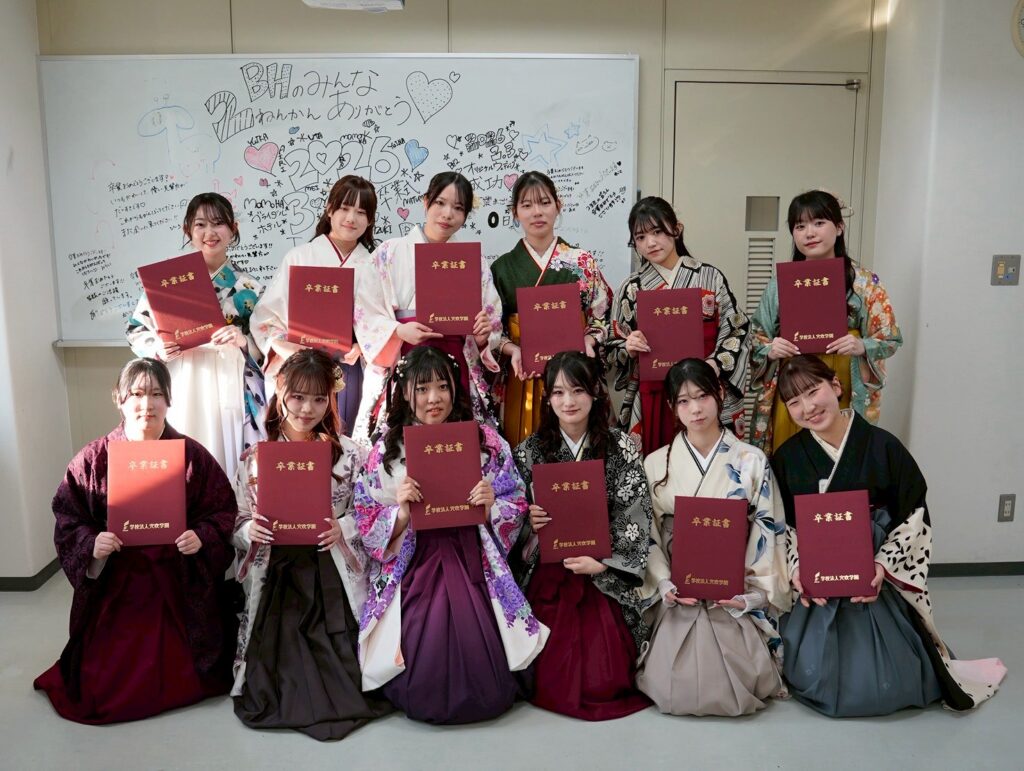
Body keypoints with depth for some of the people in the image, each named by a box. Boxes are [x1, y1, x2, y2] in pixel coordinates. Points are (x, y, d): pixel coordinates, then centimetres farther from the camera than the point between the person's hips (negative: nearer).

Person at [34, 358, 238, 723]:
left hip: (180, 589, 0)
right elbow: (67, 520, 1)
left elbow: (224, 513, -2)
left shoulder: (193, 456, -4)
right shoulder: (92, 459, -3)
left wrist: (201, 537, -21)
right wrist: (91, 544, -18)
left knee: (177, 684, 4)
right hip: (113, 588, 1)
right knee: (105, 690, 6)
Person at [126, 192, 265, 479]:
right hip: (183, 394, 0)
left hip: (231, 394, 1)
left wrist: (244, 341, -13)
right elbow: (135, 330, 10)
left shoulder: (248, 288, 6)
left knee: (234, 470, -1)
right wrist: (157, 348, -9)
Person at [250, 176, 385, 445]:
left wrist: (359, 347, -11)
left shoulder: (372, 266, 7)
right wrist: (287, 350, -15)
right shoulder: (299, 257, 2)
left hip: (348, 371, 2)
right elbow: (265, 316, 0)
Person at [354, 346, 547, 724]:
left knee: (490, 691, -11)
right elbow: (369, 528, 1)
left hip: (473, 566, 0)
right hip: (415, 569, 0)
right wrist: (401, 512, -18)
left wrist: (491, 505, -16)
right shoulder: (385, 451, 2)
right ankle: (426, 707, 25)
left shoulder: (485, 439, 2)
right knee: (421, 690, -12)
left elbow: (517, 507, 5)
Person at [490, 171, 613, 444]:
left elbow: (601, 318, 6)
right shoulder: (501, 267, 4)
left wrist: (587, 342, -12)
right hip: (522, 382, 0)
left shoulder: (583, 262, 4)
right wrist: (512, 349, -14)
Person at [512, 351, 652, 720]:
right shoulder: (529, 451, 2)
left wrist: (602, 563, -15)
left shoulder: (620, 448, 0)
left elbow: (635, 516, -4)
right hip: (547, 576, 1)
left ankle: (606, 691, 21)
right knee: (554, 680, -10)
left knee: (605, 679, -11)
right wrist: (528, 522, -15)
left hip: (606, 576, -1)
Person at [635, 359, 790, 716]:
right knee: (675, 690, -12)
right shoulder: (656, 465, 2)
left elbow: (769, 533, 0)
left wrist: (751, 592, -11)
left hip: (737, 597, 0)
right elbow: (647, 536, 3)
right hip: (678, 597, 1)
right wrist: (664, 585, -12)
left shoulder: (752, 461, 0)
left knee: (736, 689, -13)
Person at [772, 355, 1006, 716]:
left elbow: (915, 518, -5)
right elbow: (783, 527, 2)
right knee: (813, 682, -4)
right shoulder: (787, 458, -4)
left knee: (884, 688, -5)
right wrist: (797, 570, -14)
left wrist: (882, 567, -16)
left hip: (877, 581, -1)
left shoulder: (882, 447, -10)